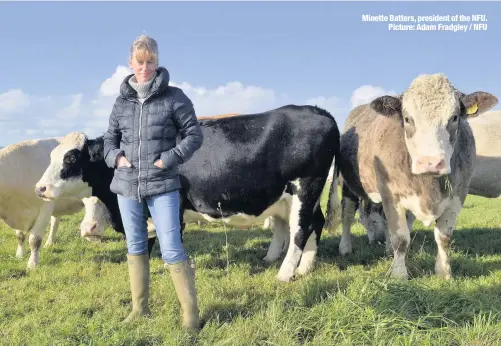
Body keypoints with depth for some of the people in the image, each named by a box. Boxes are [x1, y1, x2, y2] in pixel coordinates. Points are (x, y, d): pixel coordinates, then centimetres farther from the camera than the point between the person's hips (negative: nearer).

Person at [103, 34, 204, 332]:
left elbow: (195, 134, -3)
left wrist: (169, 159, -13)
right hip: (126, 185, 5)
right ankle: (140, 308, 27)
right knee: (135, 247, 14)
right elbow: (110, 138, 17)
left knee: (172, 250, -6)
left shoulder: (174, 97, -4)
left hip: (163, 186, -4)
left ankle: (191, 313, 6)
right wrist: (116, 157, -3)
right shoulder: (122, 101, 8)